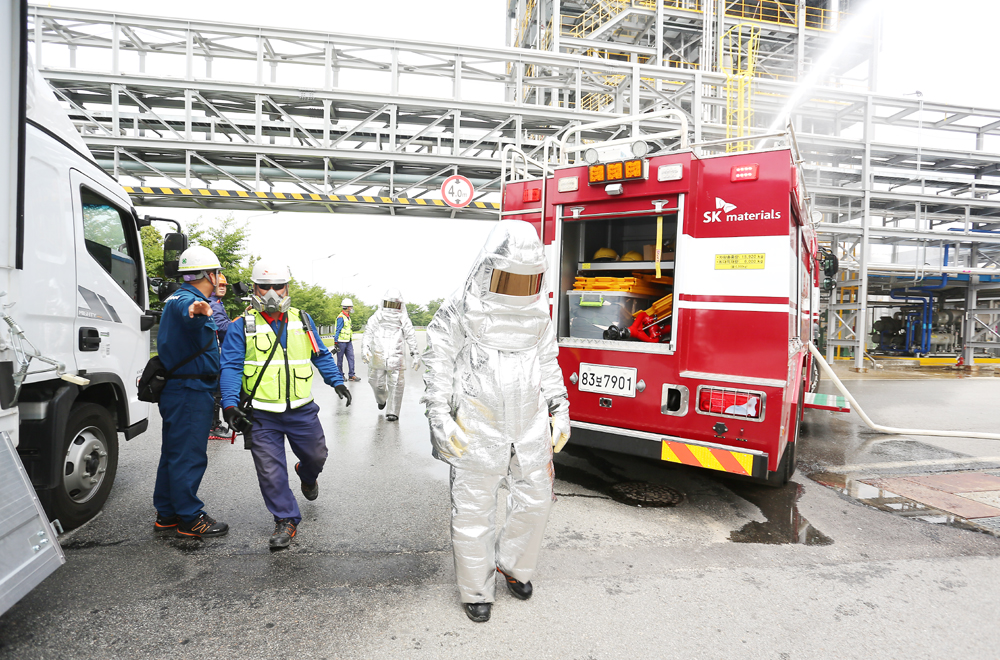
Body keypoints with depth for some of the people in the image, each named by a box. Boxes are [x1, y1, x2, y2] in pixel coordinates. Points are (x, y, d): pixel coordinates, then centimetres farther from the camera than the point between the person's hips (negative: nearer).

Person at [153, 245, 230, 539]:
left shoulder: (177, 298, 18)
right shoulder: (186, 299, -16)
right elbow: (185, 307, -44)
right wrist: (194, 310, -66)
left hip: (176, 390, 11)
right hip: (191, 391, -11)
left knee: (174, 452, 17)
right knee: (190, 456, -3)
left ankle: (167, 514, 28)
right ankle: (190, 518, 6)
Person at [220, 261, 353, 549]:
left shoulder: (302, 320, 6)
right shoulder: (242, 325, -3)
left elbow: (320, 354, 15)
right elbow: (230, 367, -6)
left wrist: (336, 381, 6)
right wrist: (230, 405, -17)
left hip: (302, 410, 3)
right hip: (262, 415, -2)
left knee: (316, 456, 17)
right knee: (270, 471, 0)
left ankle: (307, 477, 53)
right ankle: (286, 520, 19)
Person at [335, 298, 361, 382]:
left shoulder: (348, 317, 13)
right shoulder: (341, 317, -15)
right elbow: (338, 330, -16)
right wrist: (336, 342, -17)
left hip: (348, 342, 8)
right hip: (341, 342, -8)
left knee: (351, 357, 2)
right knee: (340, 359, 4)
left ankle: (351, 375, 4)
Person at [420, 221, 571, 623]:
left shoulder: (538, 315, 6)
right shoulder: (460, 311, -9)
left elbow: (549, 368, 15)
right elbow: (438, 367, -6)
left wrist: (560, 412, 11)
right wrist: (441, 421, -12)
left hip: (530, 428, 5)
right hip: (478, 430, -4)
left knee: (536, 501, 14)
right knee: (473, 511, 6)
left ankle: (512, 564, 41)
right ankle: (476, 590, 29)